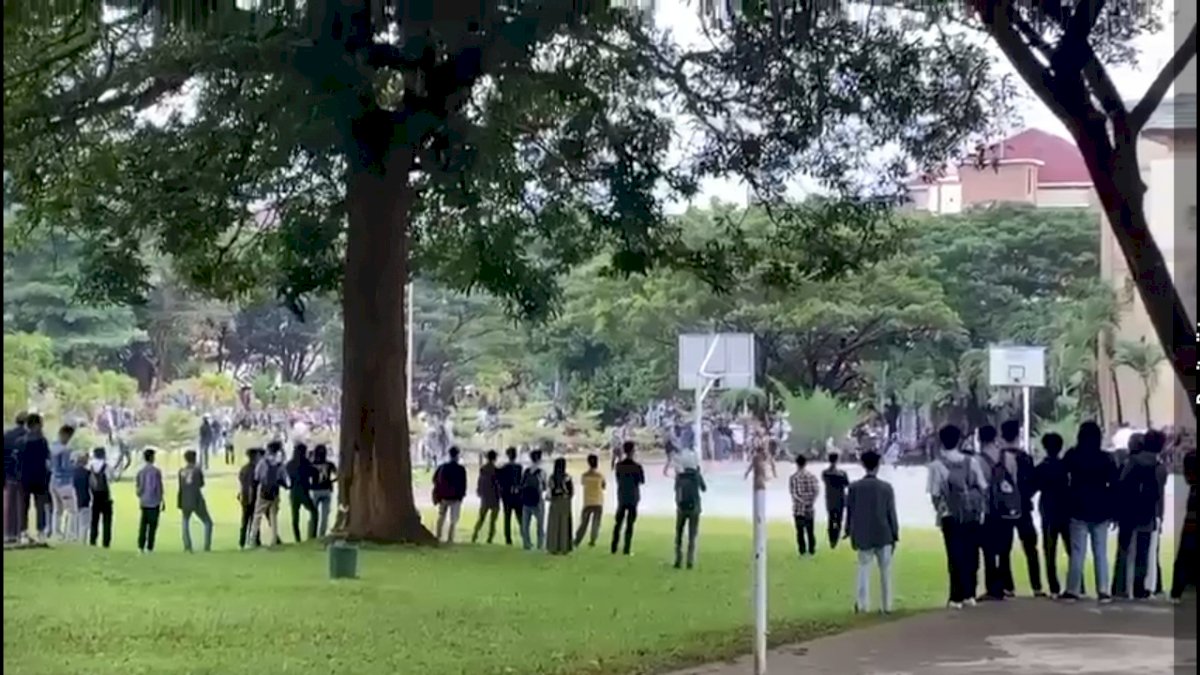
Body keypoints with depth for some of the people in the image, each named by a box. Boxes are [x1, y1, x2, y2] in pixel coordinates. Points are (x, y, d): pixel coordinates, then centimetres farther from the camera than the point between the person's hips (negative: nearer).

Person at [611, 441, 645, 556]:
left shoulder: (619, 465, -3)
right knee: (629, 524, 1)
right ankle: (626, 549, -1)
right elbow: (642, 481, 0)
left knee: (618, 523, 12)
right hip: (633, 498, -3)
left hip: (621, 497, 3)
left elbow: (617, 479, 7)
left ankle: (614, 547, 9)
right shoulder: (637, 466, -12)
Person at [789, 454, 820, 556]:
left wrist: (803, 502, -10)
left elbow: (794, 493, -15)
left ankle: (802, 550, 6)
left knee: (800, 531, 6)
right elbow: (817, 490, -7)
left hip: (798, 509, -2)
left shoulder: (793, 477, -9)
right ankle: (812, 550, 13)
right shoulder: (812, 476, -1)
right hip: (810, 509, 2)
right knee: (810, 530, 12)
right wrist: (811, 501, -3)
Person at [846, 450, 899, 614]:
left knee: (864, 569, 10)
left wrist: (851, 534, 11)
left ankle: (863, 604, 5)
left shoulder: (854, 487, -5)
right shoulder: (886, 487, -8)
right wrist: (895, 535, 5)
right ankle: (886, 605, 11)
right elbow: (891, 513, -4)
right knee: (885, 571, 9)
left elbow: (850, 512, 1)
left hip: (863, 536, 1)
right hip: (884, 536, -1)